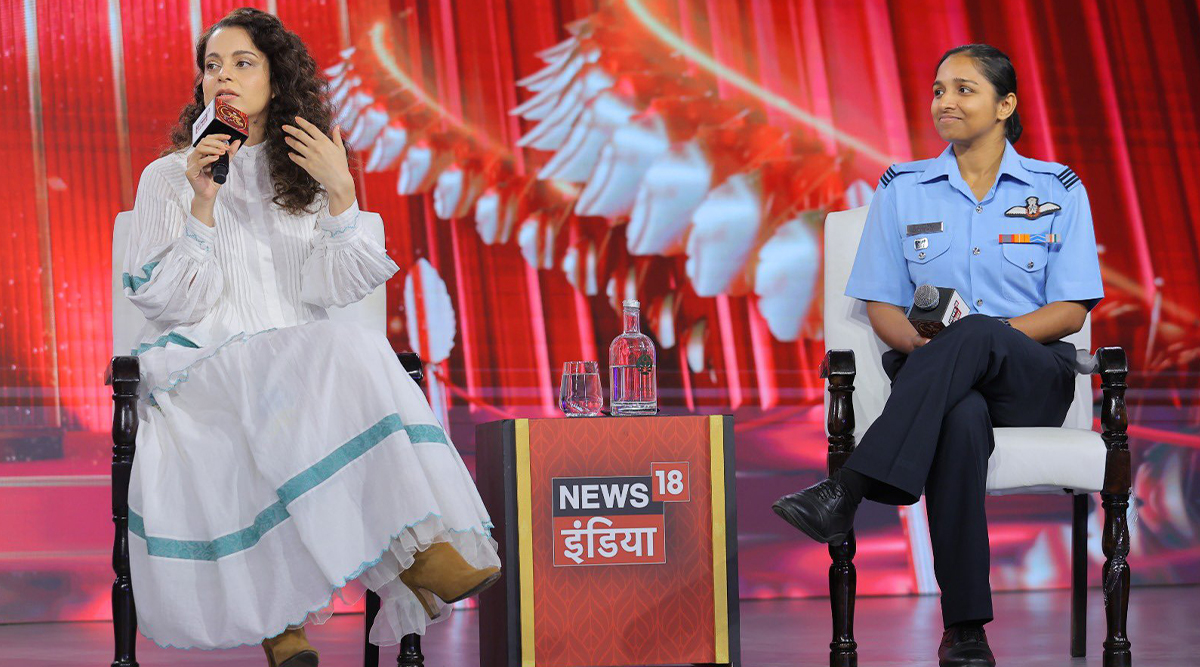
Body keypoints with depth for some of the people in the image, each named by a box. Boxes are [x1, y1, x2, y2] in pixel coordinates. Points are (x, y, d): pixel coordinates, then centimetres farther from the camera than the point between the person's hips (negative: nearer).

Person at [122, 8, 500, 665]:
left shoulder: (303, 175, 18)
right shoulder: (167, 177, 11)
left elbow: (331, 287, 2)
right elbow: (167, 301, -2)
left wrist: (341, 193, -10)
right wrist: (204, 205, -12)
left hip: (300, 359, 3)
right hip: (201, 362, -3)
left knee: (354, 360, -33)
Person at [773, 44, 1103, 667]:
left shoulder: (1058, 190, 10)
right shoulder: (903, 189, 14)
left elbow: (1071, 309, 2)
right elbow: (882, 306, 11)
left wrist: (981, 336, -15)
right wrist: (925, 346, -13)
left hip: (1031, 379, 0)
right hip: (935, 378, 1)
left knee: (974, 334, -39)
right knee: (960, 419, -40)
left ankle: (848, 492, -47)